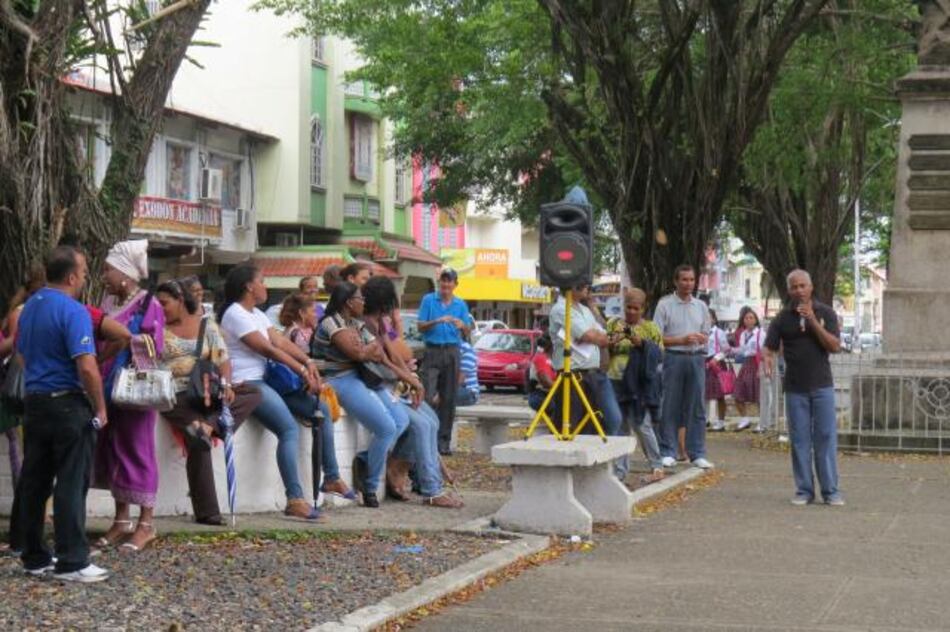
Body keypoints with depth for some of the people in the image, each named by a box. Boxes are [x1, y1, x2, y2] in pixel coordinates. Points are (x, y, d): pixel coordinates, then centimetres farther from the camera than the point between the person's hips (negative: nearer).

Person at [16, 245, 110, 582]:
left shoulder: (30, 307, 11)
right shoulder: (73, 311, -16)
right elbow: (87, 367, -22)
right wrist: (100, 408, -12)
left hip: (34, 402, 8)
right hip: (67, 404, -8)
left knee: (34, 483, 11)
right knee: (71, 484, -4)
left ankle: (34, 557, 17)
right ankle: (71, 562, -3)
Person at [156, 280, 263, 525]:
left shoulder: (206, 324, 16)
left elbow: (222, 359, 11)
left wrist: (226, 385, -7)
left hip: (207, 392, 4)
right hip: (176, 395, -4)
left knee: (253, 393, -16)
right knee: (198, 443, -26)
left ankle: (209, 425, -35)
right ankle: (206, 512, -23)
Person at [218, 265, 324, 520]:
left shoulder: (257, 314, 20)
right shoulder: (235, 315, -11)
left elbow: (281, 341, 10)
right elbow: (268, 349, -14)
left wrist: (308, 362, -6)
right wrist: (302, 371, -13)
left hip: (266, 380, 10)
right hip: (246, 384, -10)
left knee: (319, 410, 2)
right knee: (290, 429, -25)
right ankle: (295, 500, -29)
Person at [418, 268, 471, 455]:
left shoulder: (461, 305, 11)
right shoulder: (428, 300, 4)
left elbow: (467, 332, 10)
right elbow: (421, 327, 1)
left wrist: (462, 325, -13)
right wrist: (438, 321, -16)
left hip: (452, 352, 2)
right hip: (432, 350, -2)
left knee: (449, 399, 2)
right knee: (429, 397, -11)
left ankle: (444, 441, 7)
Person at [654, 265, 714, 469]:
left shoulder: (701, 306, 14)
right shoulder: (665, 305, 0)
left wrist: (701, 338, -4)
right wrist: (681, 340, -14)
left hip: (697, 358, 4)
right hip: (673, 358, -4)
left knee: (696, 407, 4)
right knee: (670, 408, -1)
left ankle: (697, 454, 8)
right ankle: (668, 453, 5)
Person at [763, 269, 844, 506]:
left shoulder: (825, 313, 1)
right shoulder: (783, 318, 4)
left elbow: (835, 346, -8)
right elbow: (770, 347, 1)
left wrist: (813, 321, -17)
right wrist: (768, 361, -23)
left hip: (822, 386, -1)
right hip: (795, 388, 1)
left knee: (826, 437, -1)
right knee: (800, 440, 3)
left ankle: (830, 491, 4)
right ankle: (804, 490, 10)